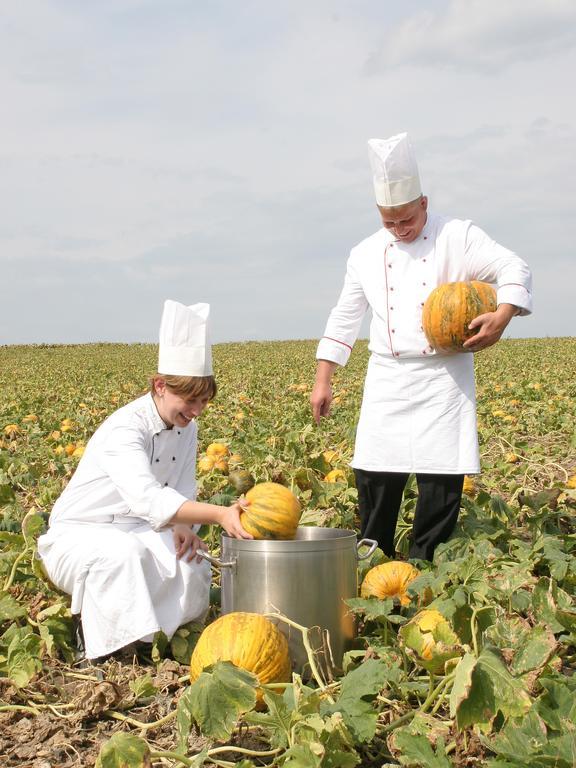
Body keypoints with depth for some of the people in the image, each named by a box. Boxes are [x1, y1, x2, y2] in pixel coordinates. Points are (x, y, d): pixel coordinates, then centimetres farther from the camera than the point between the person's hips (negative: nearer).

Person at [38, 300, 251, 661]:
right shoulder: (125, 430, -29)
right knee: (125, 551, -40)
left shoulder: (186, 428, -2)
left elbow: (182, 493, 1)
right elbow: (147, 498, -45)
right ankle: (110, 654, -23)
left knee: (193, 568, -22)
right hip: (79, 536, -6)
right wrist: (219, 514, -56)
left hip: (137, 531, 7)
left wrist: (183, 527, -23)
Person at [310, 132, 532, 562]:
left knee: (441, 480, -3)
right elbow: (345, 318, 15)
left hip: (443, 380, -3)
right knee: (375, 477, 2)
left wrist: (502, 316, -27)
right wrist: (323, 381, 11)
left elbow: (515, 270, -7)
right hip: (387, 383, 3)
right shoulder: (366, 255, 11)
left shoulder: (457, 237, 0)